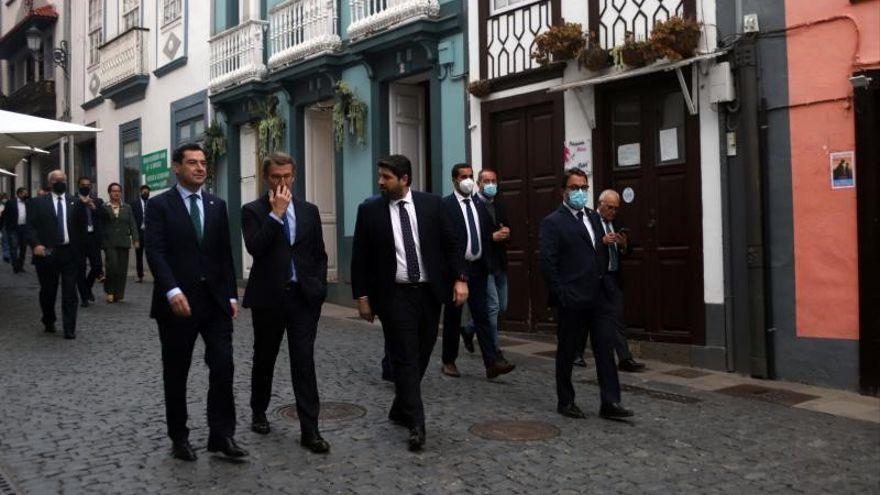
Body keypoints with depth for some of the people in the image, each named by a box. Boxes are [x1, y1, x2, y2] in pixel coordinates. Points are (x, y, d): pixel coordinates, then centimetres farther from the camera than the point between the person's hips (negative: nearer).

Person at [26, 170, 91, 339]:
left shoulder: (75, 202, 10)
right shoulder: (38, 203, 6)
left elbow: (81, 225, -3)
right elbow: (31, 226, -1)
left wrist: (84, 206, -19)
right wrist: (36, 244, -17)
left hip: (70, 253, 0)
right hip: (47, 253, 0)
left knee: (70, 293, -1)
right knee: (48, 291, 13)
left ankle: (69, 329, 5)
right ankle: (49, 322, 34)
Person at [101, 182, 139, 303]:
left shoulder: (127, 207, 12)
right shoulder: (104, 208, 3)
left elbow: (132, 224, 9)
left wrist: (135, 239, -1)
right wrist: (99, 242, -3)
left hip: (124, 242, 3)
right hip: (109, 243, -3)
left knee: (122, 269, 1)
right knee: (113, 266, -14)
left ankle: (118, 294, 10)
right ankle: (109, 291, 4)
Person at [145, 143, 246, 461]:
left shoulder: (217, 205, 11)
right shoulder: (160, 205, -2)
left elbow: (225, 254, 11)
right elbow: (155, 252, -12)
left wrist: (231, 295, 5)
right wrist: (172, 291, -24)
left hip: (215, 300, 3)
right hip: (178, 302, -3)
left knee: (223, 367, -4)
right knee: (176, 374, 8)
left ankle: (221, 435, 6)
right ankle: (179, 437, 22)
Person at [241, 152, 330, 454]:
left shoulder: (309, 211, 8)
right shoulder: (253, 211, -1)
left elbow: (320, 254, 12)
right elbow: (255, 248, -19)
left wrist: (319, 288, 2)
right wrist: (276, 213, -18)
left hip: (304, 296, 1)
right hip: (268, 297, -1)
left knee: (304, 361, -4)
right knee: (264, 359, 14)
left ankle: (309, 430, -2)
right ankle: (259, 413, 36)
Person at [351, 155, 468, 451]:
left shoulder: (431, 204, 2)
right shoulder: (370, 210, -1)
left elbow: (452, 243, 3)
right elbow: (360, 257, 1)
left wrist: (460, 278, -8)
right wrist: (362, 296, -2)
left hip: (428, 292, 3)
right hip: (395, 296, -2)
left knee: (421, 357, 12)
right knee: (405, 359, -5)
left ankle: (401, 410, 31)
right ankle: (416, 425, -2)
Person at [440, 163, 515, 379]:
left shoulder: (480, 205, 12)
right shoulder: (445, 205, -8)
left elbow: (487, 234, 18)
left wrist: (485, 263, 12)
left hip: (477, 268, 5)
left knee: (482, 315, 1)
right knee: (452, 317, 6)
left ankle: (492, 363, -1)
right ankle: (448, 362, 19)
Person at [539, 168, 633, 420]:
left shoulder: (593, 217, 16)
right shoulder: (552, 222, -6)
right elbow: (547, 262, -11)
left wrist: (604, 281, 12)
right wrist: (561, 294, -15)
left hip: (599, 296, 6)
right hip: (573, 300, -6)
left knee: (606, 349, 2)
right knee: (567, 352, 7)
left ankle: (610, 403, 7)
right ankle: (565, 402, 20)